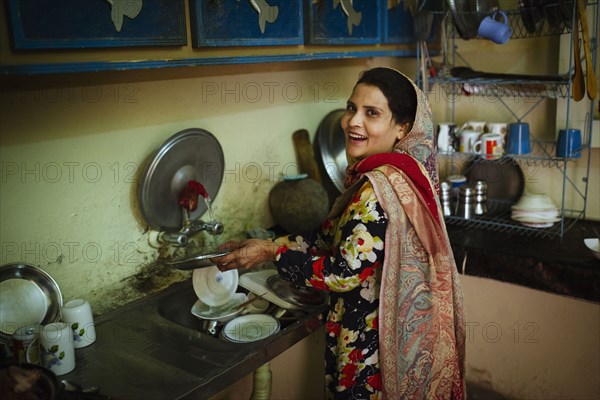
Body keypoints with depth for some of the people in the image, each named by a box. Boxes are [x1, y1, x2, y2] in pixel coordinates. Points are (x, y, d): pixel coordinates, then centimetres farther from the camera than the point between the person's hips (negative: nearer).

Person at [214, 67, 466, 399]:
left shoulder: (379, 188, -28)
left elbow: (346, 273, -25)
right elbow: (333, 234, 7)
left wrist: (271, 253, -16)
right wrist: (267, 243, 1)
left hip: (373, 342, -9)